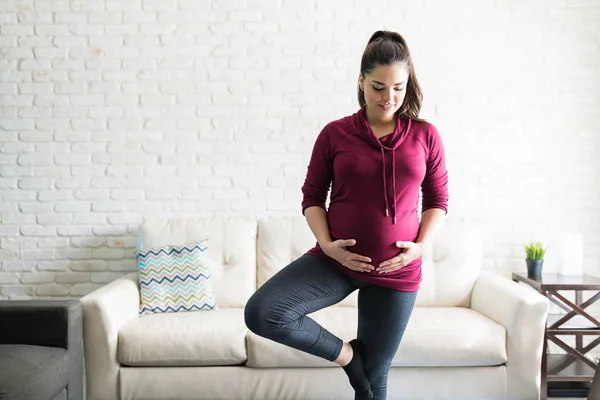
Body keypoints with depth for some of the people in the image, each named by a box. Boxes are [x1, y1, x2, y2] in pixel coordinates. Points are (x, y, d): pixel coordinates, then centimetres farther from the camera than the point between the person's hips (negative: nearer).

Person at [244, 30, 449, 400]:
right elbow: (313, 196, 5)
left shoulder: (425, 136, 1)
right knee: (261, 313, -21)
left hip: (396, 271, 0)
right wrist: (327, 243, -11)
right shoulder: (335, 133, -1)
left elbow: (438, 200, 7)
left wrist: (421, 245, -10)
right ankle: (345, 353, 1)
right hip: (336, 260, 1)